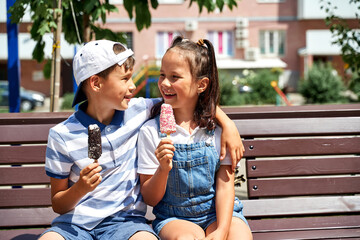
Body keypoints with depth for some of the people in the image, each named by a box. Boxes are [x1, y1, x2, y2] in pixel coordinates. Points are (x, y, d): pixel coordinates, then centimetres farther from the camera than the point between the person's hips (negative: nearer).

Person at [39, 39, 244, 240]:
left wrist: (228, 124, 1)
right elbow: (58, 205, 4)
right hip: (75, 223, -1)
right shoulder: (62, 135, -3)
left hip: (125, 220, 1)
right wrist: (80, 189, -18)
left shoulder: (137, 111, 4)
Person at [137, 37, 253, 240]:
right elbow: (150, 199, -1)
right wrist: (163, 170, -21)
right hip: (174, 218, -1)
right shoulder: (151, 131, -4)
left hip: (217, 213, 1)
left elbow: (225, 185, -4)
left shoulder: (217, 127, -2)